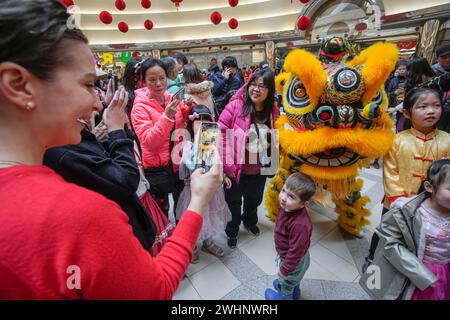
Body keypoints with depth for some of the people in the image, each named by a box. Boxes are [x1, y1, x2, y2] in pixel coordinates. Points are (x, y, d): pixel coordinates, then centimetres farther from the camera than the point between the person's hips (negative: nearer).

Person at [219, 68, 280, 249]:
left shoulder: (273, 111, -4)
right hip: (236, 169, -4)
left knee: (254, 200, 28)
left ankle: (250, 221, 59)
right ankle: (232, 231, 45)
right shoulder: (235, 106, -19)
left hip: (259, 170, 4)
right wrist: (227, 164, -19)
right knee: (233, 202, 17)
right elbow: (221, 134, -19)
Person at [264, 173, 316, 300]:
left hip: (294, 261, -7)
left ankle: (285, 295, 58)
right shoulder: (287, 207, -18)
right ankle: (294, 292, 67)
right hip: (289, 254, 8)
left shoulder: (300, 224, -46)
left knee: (287, 281, 26)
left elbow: (296, 250, -34)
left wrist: (285, 270, -20)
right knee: (293, 279, 37)